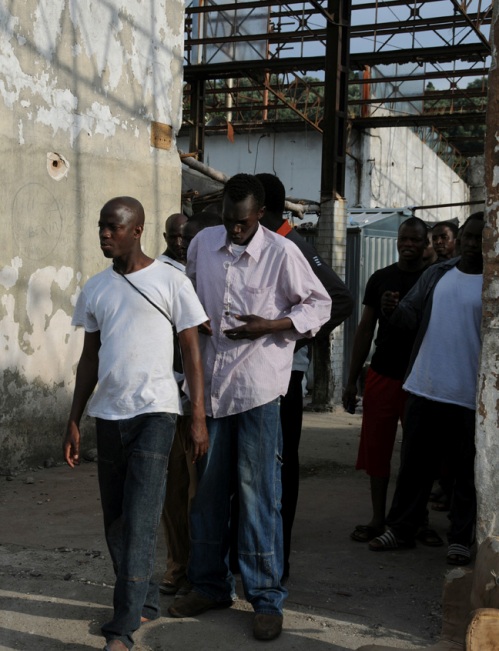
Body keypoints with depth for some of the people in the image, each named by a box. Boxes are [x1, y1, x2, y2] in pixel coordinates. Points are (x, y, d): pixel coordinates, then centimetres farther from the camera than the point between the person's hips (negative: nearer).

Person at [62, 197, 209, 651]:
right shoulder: (95, 289, 10)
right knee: (116, 519, 10)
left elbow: (192, 352, -2)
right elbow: (89, 359, 15)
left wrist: (199, 418, -7)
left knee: (139, 519, -10)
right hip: (108, 414, 5)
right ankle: (146, 602, 28)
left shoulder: (171, 282, -3)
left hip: (154, 412, -5)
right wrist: (74, 422, 12)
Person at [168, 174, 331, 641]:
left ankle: (266, 597, 10)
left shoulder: (282, 253, -7)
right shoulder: (202, 244, 6)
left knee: (258, 492, -1)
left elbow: (319, 305, 0)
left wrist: (269, 326, -14)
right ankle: (209, 584, 27)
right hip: (210, 384, 5)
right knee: (207, 489, 12)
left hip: (257, 387, -4)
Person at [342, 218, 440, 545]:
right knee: (377, 450, 5)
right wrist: (352, 380, 7)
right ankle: (378, 520, 18)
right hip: (382, 377, 2)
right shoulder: (381, 279, 7)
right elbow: (366, 329, 9)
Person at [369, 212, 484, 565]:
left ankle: (461, 539, 18)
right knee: (415, 463, 11)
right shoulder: (437, 274, 10)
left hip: (470, 395, -3)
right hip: (425, 388, 4)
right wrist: (396, 310, -12)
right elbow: (412, 315, 9)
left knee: (467, 470, 7)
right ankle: (401, 528, 23)